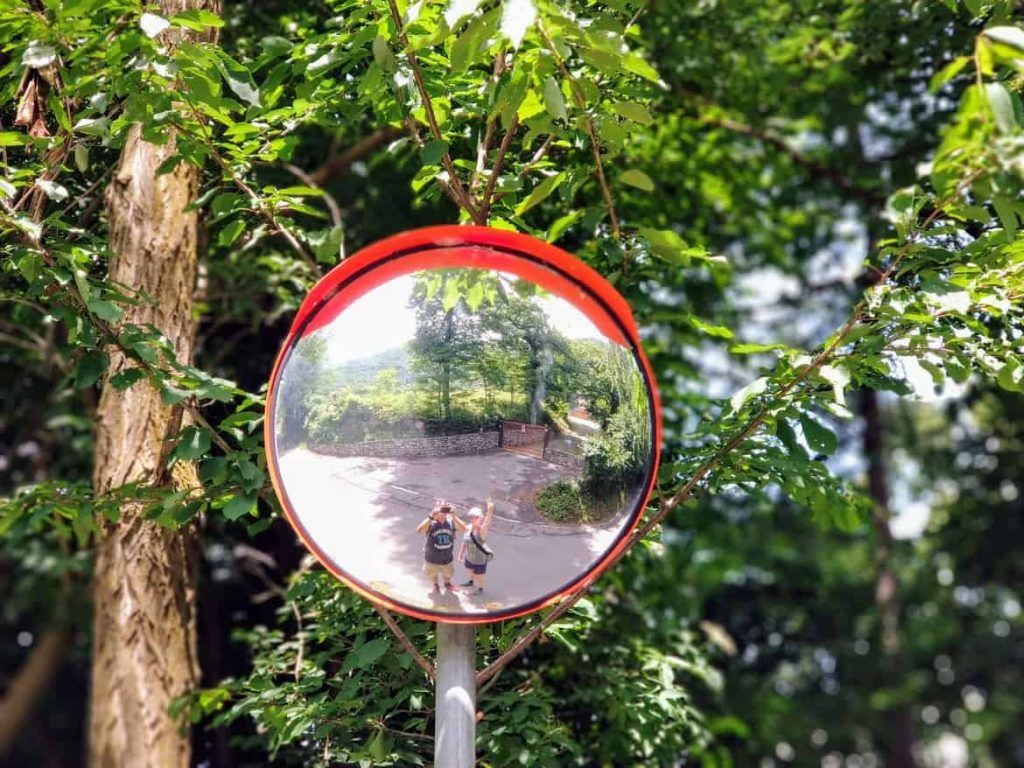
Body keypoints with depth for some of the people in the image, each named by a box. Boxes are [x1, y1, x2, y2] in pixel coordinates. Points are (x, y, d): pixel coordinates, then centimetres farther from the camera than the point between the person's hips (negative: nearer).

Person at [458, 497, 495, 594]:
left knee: (478, 575, 19)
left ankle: (480, 588, 50)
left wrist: (490, 512, -74)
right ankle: (471, 582, 64)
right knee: (470, 570, 33)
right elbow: (465, 542, 0)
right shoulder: (468, 528, -15)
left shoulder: (482, 530, -34)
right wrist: (461, 553, 9)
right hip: (469, 557, 6)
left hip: (480, 559, -6)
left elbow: (487, 523, -57)